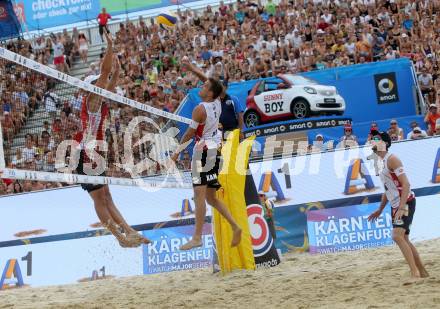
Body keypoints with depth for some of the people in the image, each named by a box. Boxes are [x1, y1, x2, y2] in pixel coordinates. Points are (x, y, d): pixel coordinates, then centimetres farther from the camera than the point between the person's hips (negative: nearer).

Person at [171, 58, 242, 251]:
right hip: (215, 151, 9)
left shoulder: (200, 109, -16)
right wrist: (192, 69, 19)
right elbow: (210, 82, 21)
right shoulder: (217, 103, 4)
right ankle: (235, 226, 8)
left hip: (203, 151, -9)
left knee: (200, 195, -11)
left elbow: (189, 134, -10)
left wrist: (177, 151, 2)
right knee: (211, 197, 15)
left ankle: (197, 238, -16)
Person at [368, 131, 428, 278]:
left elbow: (405, 184, -21)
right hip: (395, 205, 10)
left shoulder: (391, 159, -14)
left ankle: (415, 272, -21)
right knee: (404, 239, 11)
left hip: (406, 202, -10)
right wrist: (380, 210, 24)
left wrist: (401, 208, -29)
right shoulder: (383, 162, 15)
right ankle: (423, 273, 19)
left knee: (397, 236, -22)